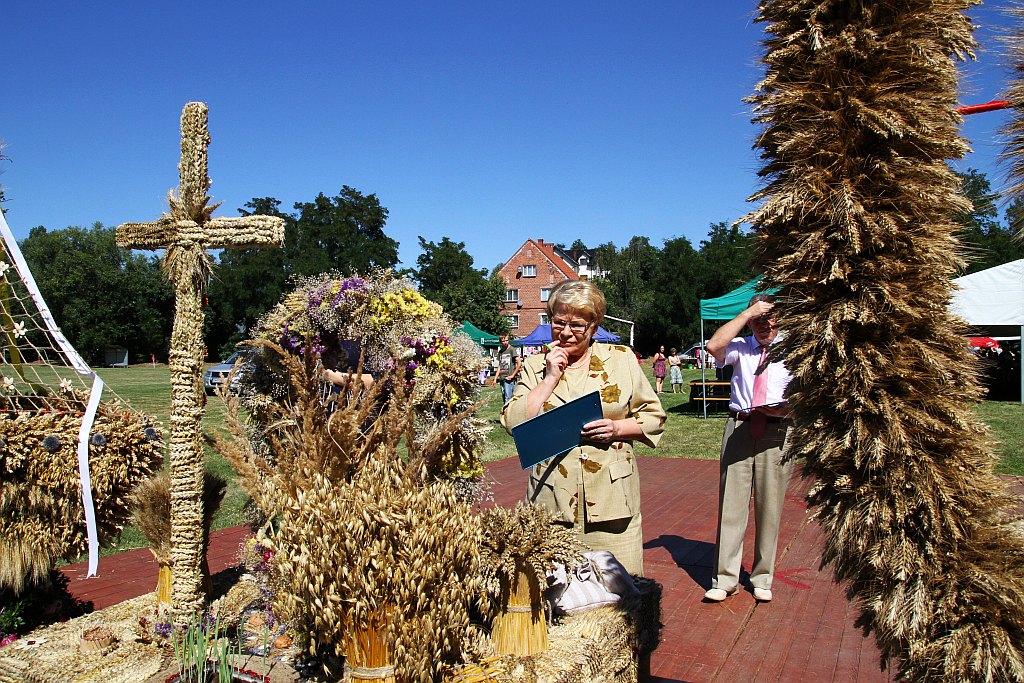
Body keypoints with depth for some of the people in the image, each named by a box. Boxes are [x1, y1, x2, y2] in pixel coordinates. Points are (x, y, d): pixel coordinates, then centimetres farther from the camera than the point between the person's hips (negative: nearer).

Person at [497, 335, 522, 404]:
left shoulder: (512, 350, -5)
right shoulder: (500, 351, 14)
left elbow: (519, 363, -12)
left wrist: (512, 375, -12)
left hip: (509, 379, -7)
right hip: (502, 378, 7)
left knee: (508, 399, -11)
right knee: (504, 399, 10)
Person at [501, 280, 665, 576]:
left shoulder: (621, 359, 6)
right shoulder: (535, 366, 6)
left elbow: (654, 417, 8)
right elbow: (513, 423, -4)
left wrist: (618, 428, -10)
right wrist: (551, 378, -8)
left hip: (612, 500, 0)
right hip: (553, 501, 0)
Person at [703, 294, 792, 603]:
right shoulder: (740, 347, 10)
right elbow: (714, 346, -12)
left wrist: (787, 408, -16)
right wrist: (748, 313, -9)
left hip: (777, 432, 0)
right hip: (739, 427, 1)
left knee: (769, 506, 6)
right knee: (731, 502, 1)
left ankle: (762, 579, 21)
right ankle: (725, 579, 10)